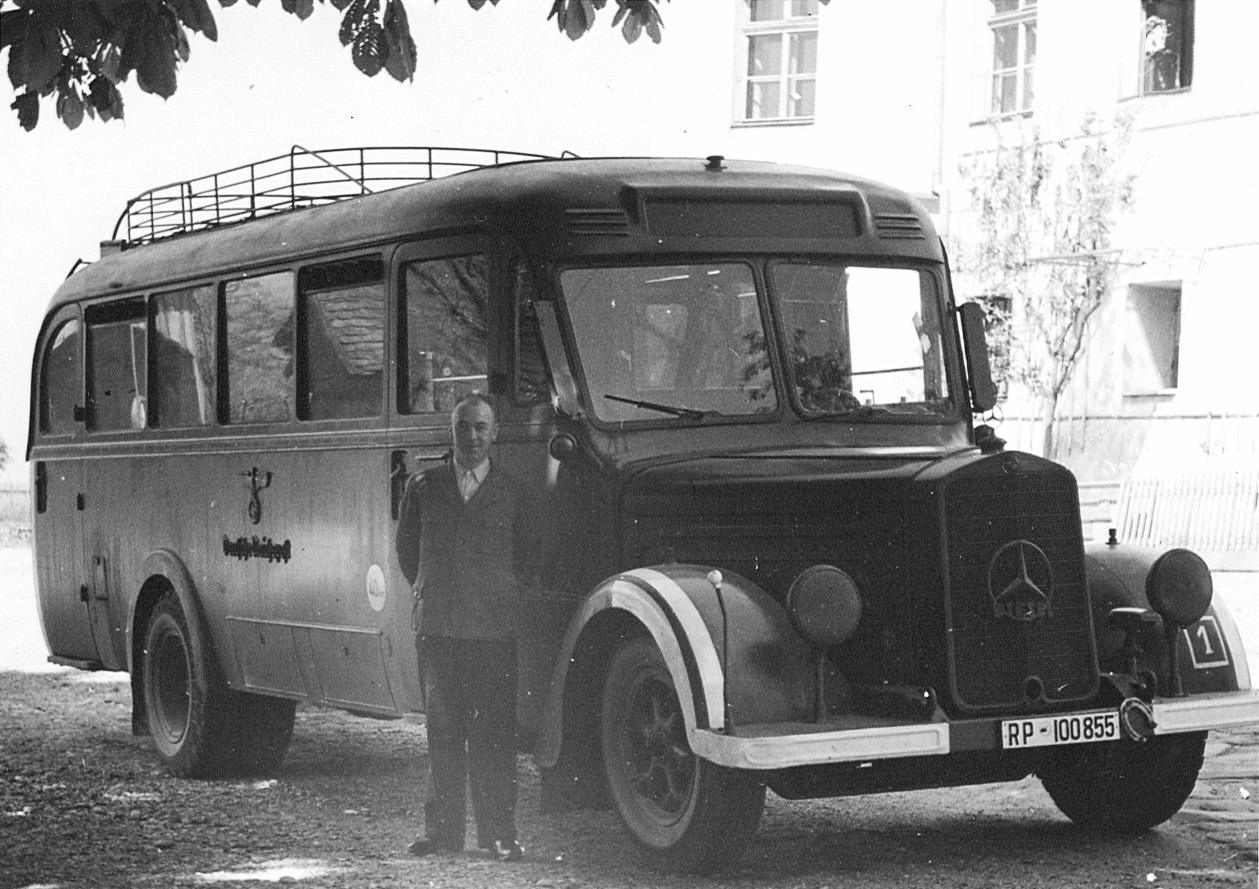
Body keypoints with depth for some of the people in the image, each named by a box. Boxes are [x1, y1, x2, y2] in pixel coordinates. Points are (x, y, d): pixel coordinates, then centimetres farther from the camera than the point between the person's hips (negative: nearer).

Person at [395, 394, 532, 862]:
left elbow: (524, 557, 15)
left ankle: (498, 832, 4)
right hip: (438, 629, 1)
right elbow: (406, 545, 20)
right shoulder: (424, 488, 9)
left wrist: (506, 598, 9)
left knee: (494, 735, -1)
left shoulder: (512, 493, 6)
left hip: (494, 631, -1)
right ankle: (442, 828, 12)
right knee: (443, 732, 6)